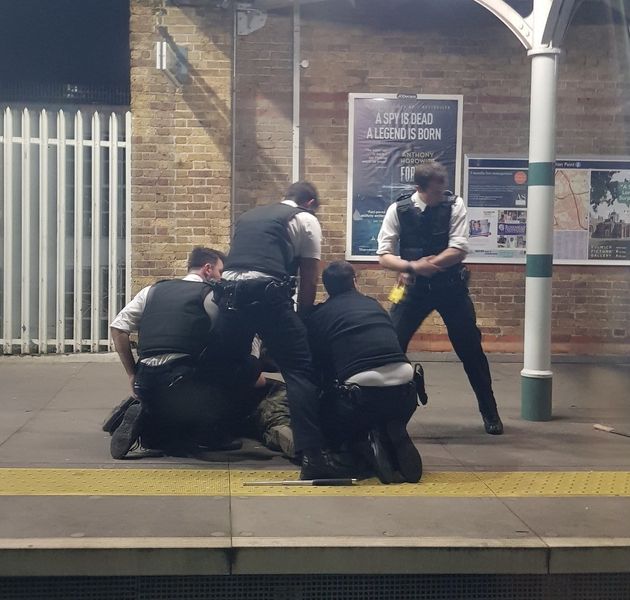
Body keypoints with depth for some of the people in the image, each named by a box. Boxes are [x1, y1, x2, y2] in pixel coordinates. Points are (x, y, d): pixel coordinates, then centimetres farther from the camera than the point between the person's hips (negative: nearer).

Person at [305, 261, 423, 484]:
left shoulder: (318, 315, 13)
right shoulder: (374, 305, 23)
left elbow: (317, 365, 17)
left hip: (361, 393, -3)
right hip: (404, 390, 4)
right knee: (391, 427, 36)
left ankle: (369, 441, -3)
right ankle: (395, 440, 1)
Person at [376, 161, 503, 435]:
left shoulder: (454, 205, -12)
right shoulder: (398, 210, -11)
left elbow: (459, 250, -18)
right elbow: (384, 256, -11)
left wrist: (425, 264, -23)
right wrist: (413, 267, -27)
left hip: (451, 287, 0)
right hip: (415, 288, 0)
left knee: (471, 350, 7)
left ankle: (490, 412, 25)